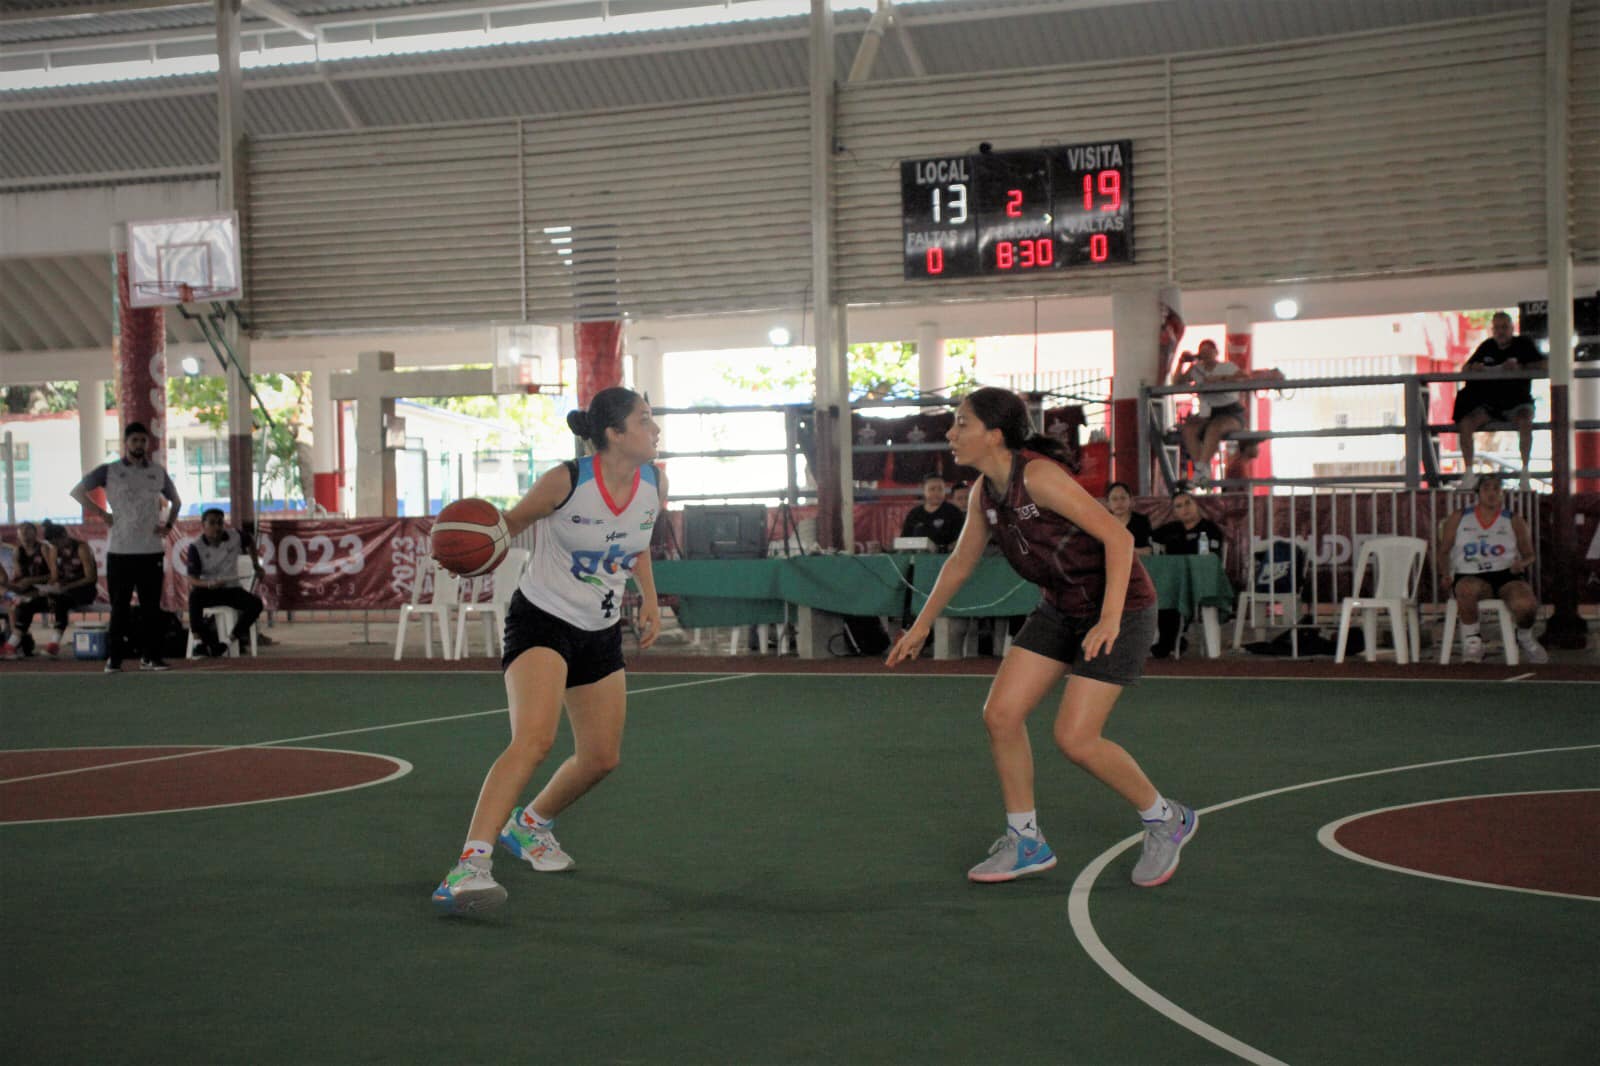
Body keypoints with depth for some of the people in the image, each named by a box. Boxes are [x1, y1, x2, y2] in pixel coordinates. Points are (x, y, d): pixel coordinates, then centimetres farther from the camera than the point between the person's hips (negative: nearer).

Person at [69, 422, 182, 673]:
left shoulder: (157, 472, 12)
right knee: (119, 607, 1)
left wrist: (169, 524, 8)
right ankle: (114, 659, 6)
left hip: (152, 550, 2)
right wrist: (101, 514, -3)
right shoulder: (109, 471, 4)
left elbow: (175, 501, 24)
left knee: (152, 606, 2)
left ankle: (150, 656, 8)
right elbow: (77, 491, 6)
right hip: (120, 550, -2)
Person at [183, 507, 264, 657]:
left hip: (231, 589, 3)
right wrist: (209, 584, -37)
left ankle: (232, 638, -10)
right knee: (195, 596, -37)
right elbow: (192, 579, -18)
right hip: (208, 590, -3)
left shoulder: (235, 536, -5)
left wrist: (256, 566, 16)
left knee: (256, 603, -22)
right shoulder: (196, 546, -14)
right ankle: (198, 641, -28)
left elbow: (249, 544, 21)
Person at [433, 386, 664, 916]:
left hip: (601, 631, 7)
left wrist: (648, 597, 10)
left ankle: (531, 823, 41)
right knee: (534, 738, -28)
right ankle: (469, 865, -34)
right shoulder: (566, 480, -20)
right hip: (541, 619, -7)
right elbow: (511, 522, -6)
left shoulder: (654, 482, -4)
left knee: (601, 757, 12)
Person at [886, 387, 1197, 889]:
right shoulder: (984, 492, 0)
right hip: (1062, 608, 8)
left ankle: (1166, 820, 13)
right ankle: (1025, 843, 14)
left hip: (1120, 607, -8)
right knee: (1000, 714, -1)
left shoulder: (1037, 475, -25)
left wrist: (1110, 618, -35)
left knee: (1075, 738, -11)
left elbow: (1118, 537, -27)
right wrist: (921, 626, 22)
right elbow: (960, 562, 17)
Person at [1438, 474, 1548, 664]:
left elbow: (1529, 555, 18)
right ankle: (1471, 639, -15)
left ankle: (1525, 639, 9)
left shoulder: (1514, 522, 14)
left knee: (1525, 605, -31)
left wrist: (1522, 563, -7)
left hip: (1506, 574, 1)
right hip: (1471, 576, -1)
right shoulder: (1458, 519, 13)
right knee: (1466, 589, -41)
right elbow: (1443, 552, 14)